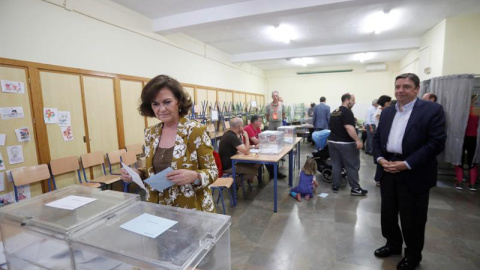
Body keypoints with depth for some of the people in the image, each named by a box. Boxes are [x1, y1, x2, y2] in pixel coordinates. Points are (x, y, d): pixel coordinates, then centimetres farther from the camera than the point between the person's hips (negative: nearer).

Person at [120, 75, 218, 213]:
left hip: (191, 210, -4)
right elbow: (154, 170, 11)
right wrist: (137, 174, -8)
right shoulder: (150, 133, 0)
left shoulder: (196, 131, -16)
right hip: (158, 209, 5)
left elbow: (212, 171, -12)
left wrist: (194, 176, -31)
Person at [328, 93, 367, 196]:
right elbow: (349, 127, -25)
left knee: (336, 164, 11)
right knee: (352, 166, 2)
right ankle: (355, 188, 10)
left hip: (333, 141, 8)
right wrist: (357, 140, -27)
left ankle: (335, 186, 16)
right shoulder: (347, 111, -14)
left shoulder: (334, 112, 14)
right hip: (346, 143, -8)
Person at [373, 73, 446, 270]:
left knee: (412, 219, 11)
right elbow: (377, 138, 10)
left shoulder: (432, 110, -7)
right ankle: (393, 245, 40)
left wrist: (407, 164, -20)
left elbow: (437, 142, -14)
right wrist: (380, 158, -7)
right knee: (387, 214, 17)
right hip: (388, 171, 5)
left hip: (414, 174, -5)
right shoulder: (387, 112, 10)